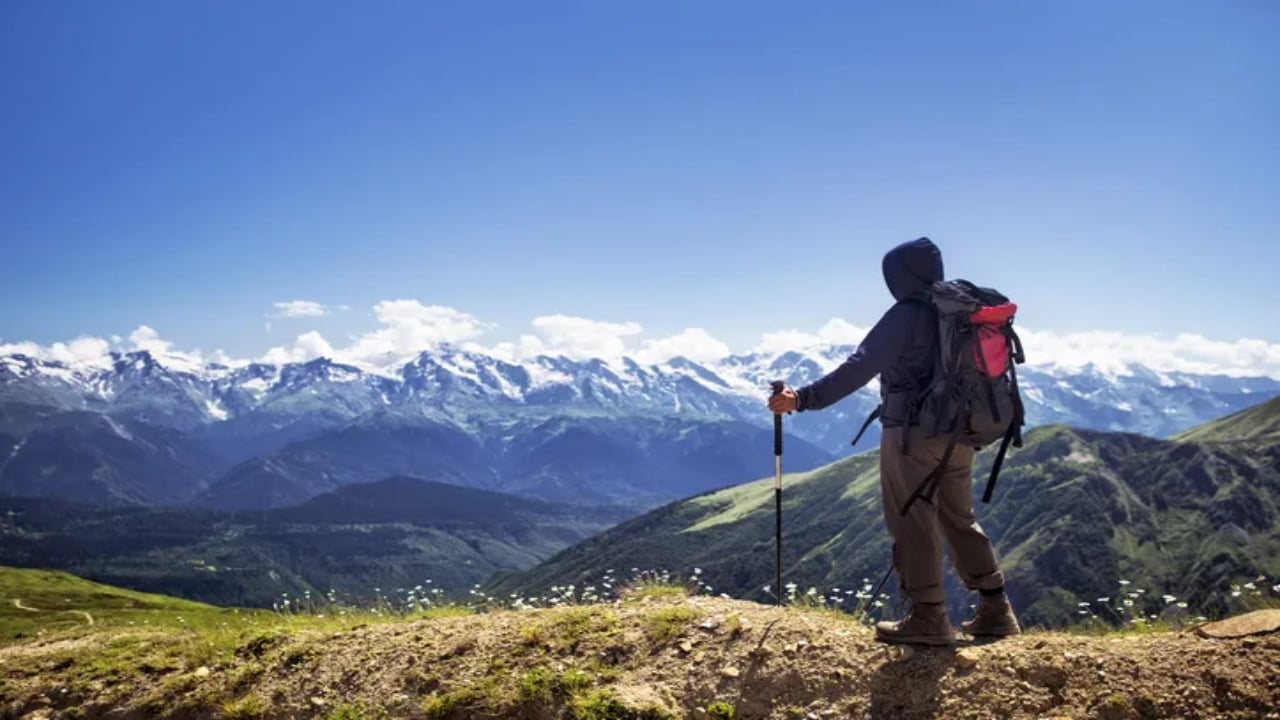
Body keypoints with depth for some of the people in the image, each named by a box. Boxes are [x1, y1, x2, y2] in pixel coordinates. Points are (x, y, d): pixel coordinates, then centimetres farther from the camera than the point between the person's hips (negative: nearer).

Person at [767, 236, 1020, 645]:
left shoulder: (906, 315, -11)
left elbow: (859, 368, -18)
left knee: (913, 523, -1)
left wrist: (804, 399, -19)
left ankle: (928, 617, 2)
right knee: (959, 519, 17)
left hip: (912, 432, -8)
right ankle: (995, 609, 20)